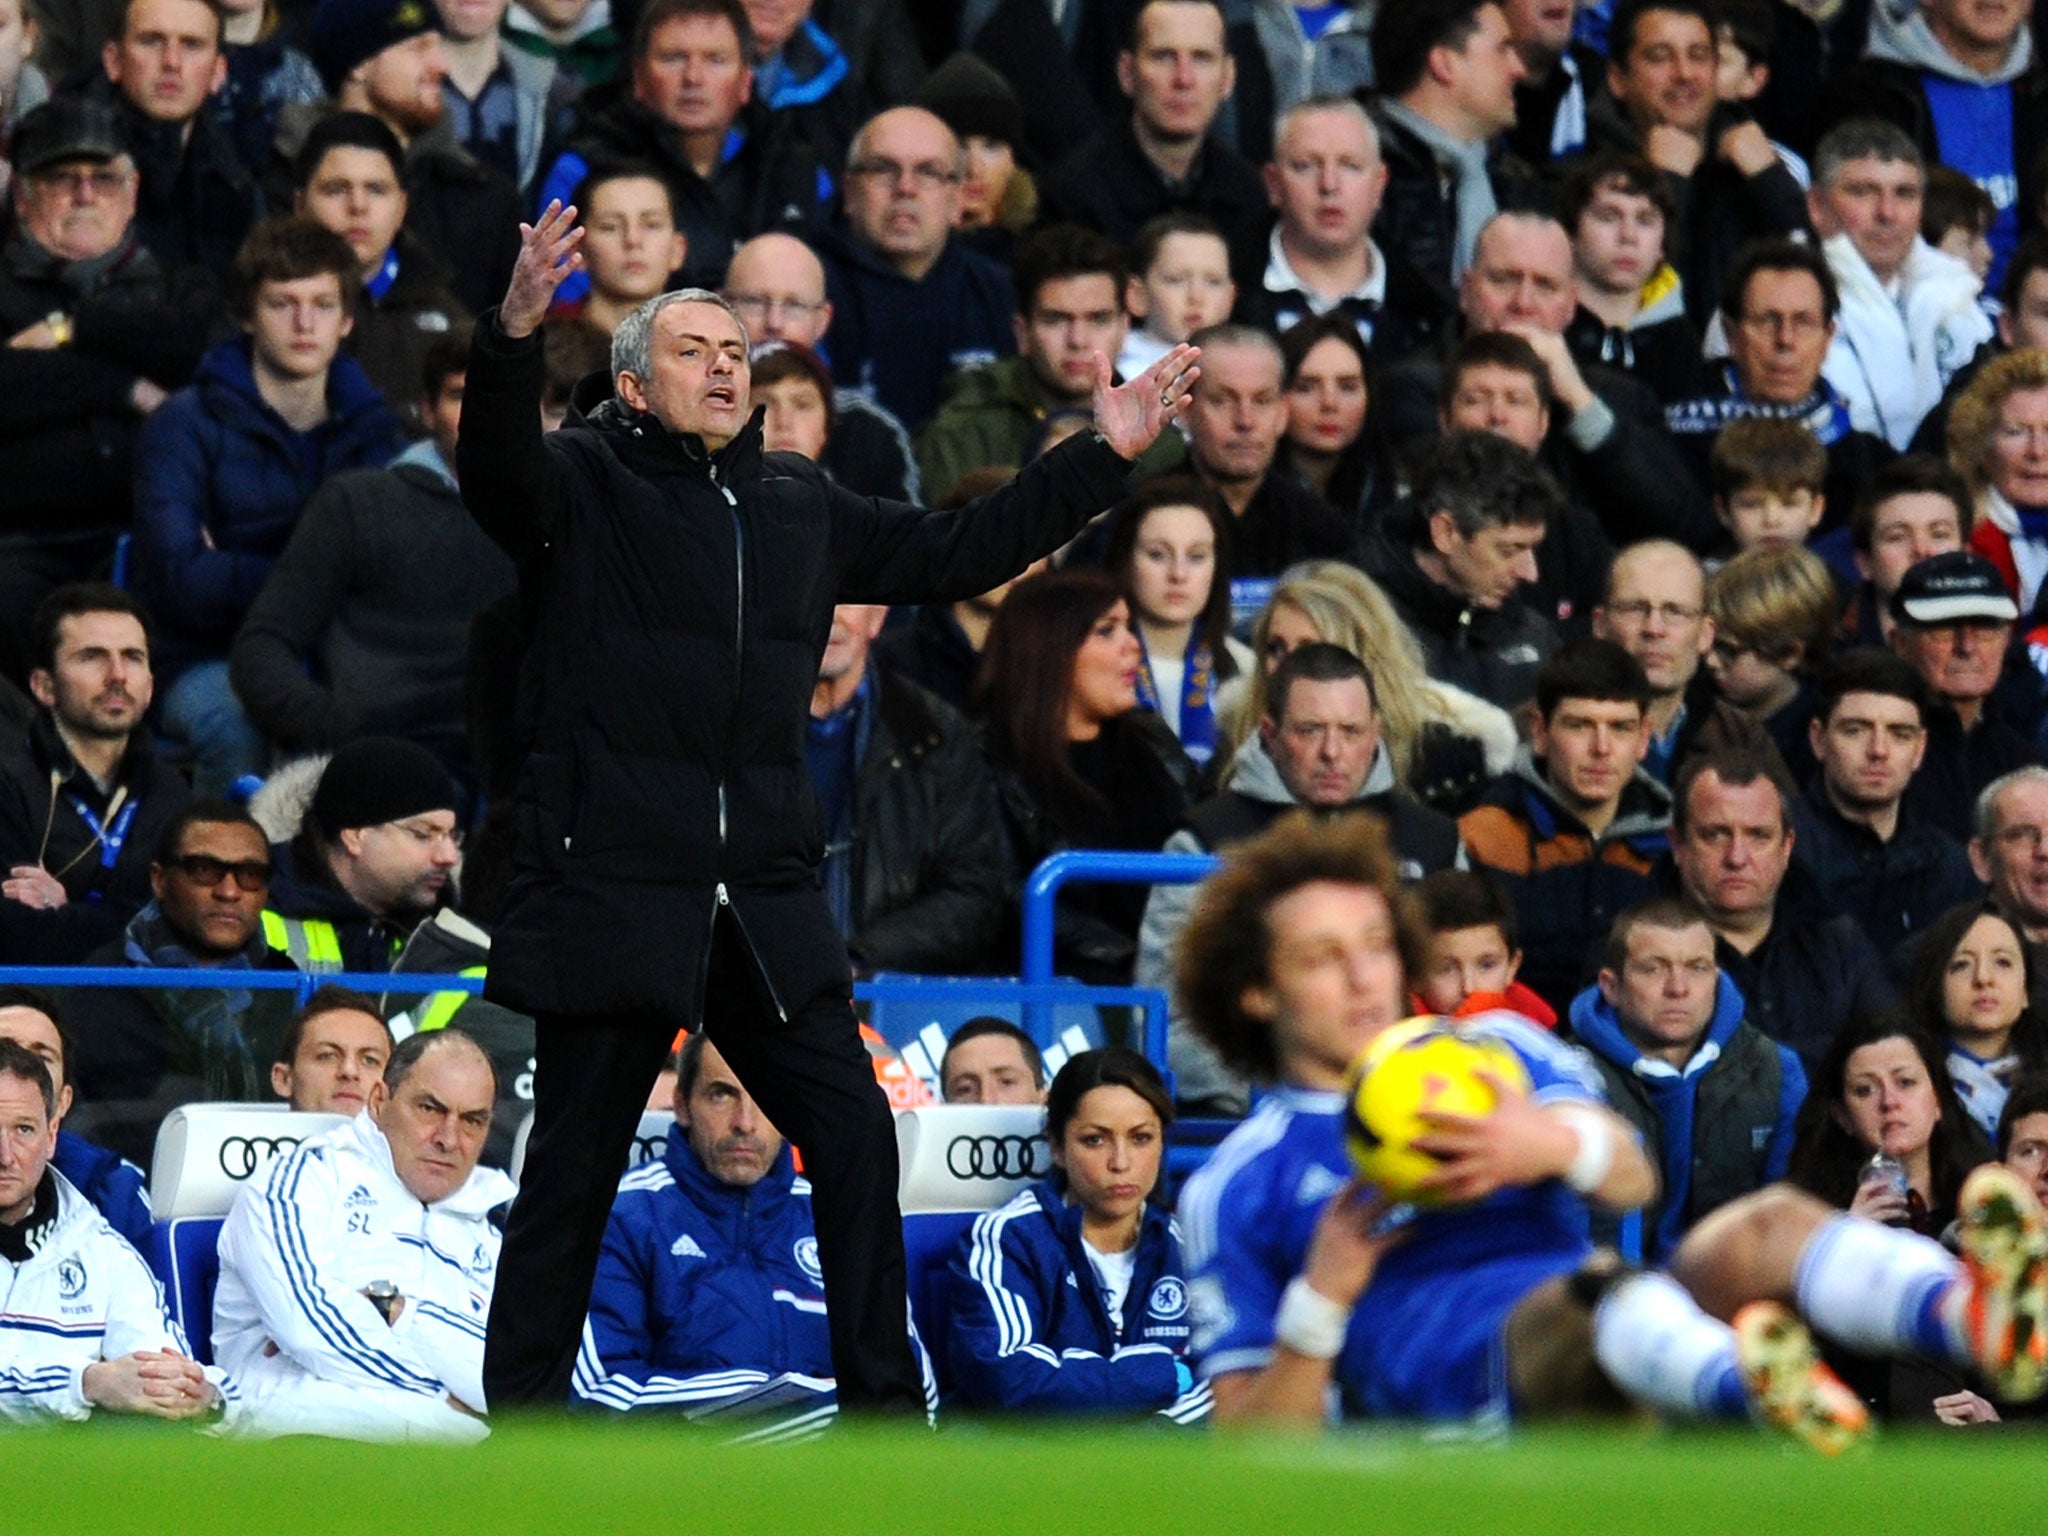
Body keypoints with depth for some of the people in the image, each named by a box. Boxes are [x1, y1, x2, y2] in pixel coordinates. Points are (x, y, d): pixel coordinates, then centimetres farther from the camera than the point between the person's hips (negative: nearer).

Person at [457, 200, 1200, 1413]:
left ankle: (885, 1402, 13)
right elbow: (498, 469, -22)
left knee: (854, 1133, 3)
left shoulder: (800, 506, 17)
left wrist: (1104, 458, 20)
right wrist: (516, 335, -41)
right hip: (614, 889, -5)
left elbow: (956, 554, 25)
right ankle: (522, 1419, 11)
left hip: (766, 901, 5)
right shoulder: (586, 485, 0)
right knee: (574, 1165, 1)